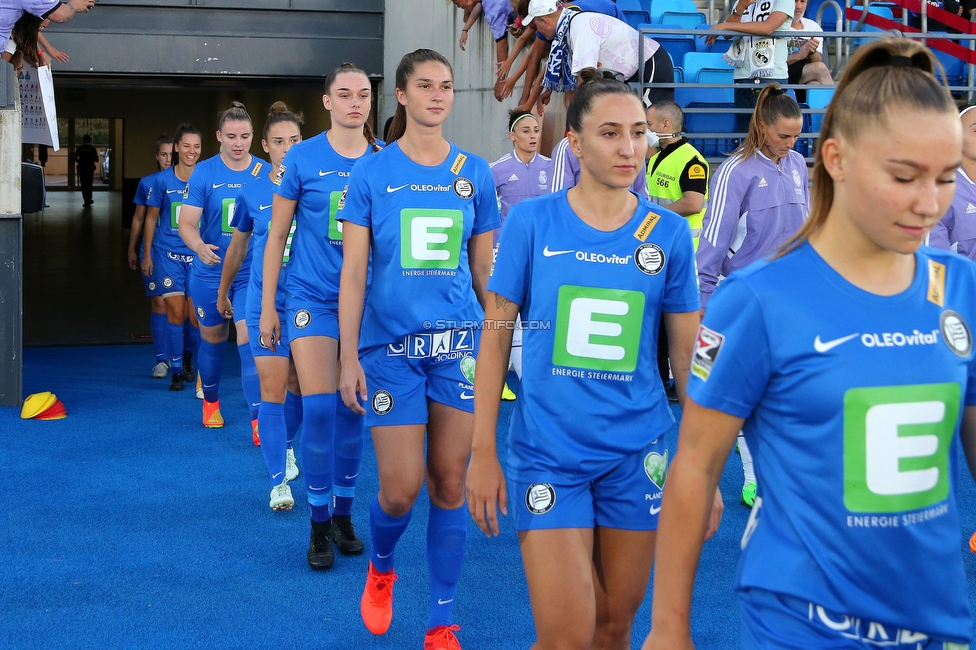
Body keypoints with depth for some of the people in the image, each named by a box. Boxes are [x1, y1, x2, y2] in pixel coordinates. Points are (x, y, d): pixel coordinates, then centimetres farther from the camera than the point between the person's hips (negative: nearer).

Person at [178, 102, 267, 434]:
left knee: (249, 339, -14)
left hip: (252, 273, -1)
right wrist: (200, 247, -29)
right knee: (212, 339, 16)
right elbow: (187, 223, -8)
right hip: (211, 272, 1)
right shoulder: (204, 173, -5)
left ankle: (258, 420, -15)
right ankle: (211, 401, 41)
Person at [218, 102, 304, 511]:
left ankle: (285, 445, 42)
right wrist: (223, 292, 25)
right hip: (263, 304, 0)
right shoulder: (251, 193, 2)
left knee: (299, 386, 14)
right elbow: (237, 246, 16)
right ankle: (279, 481, 1)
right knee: (272, 389, -7)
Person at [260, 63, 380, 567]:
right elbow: (277, 236, 3)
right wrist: (267, 307, 2)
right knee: (319, 407, -8)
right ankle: (319, 525, 4)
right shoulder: (302, 158, -2)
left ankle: (343, 515, 22)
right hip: (312, 297, -2)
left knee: (352, 408, 8)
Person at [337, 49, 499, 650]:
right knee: (401, 489, -4)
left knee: (450, 485, 4)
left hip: (460, 343, 2)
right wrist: (350, 356, -6)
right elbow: (353, 270, 0)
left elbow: (483, 268, 12)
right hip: (392, 346, -2)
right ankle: (381, 566, 30)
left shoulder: (474, 173, 6)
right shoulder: (371, 172, 1)